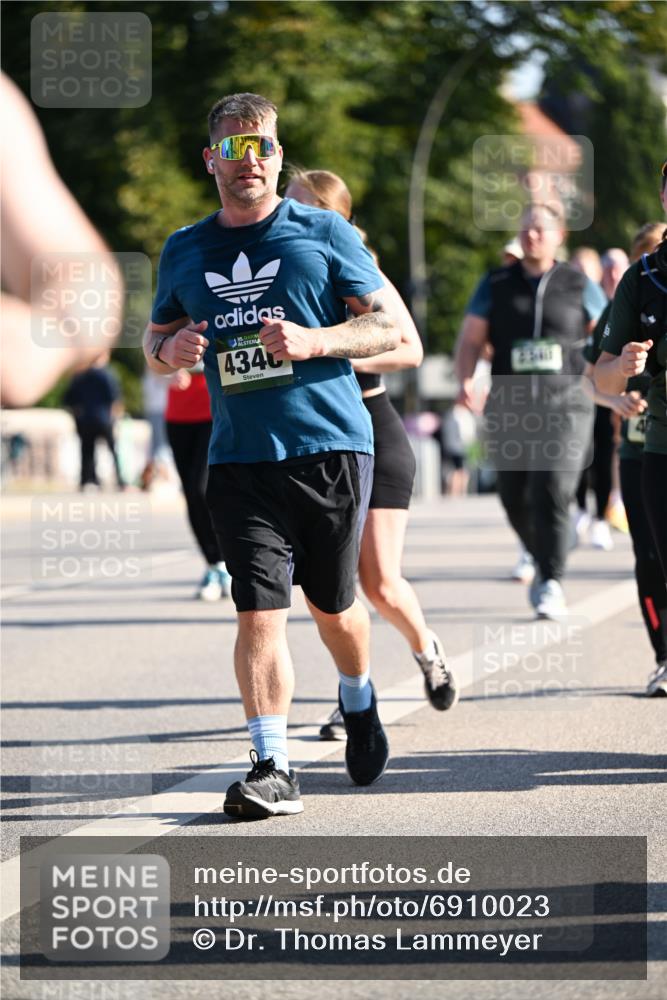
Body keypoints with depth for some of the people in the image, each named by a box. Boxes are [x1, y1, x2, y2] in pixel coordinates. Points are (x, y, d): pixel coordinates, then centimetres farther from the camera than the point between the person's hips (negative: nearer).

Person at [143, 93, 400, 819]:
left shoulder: (322, 233, 3)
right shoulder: (184, 251, 12)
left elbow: (388, 327, 2)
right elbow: (155, 338, 23)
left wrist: (314, 341, -15)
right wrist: (168, 349, -2)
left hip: (331, 444, -2)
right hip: (239, 457, 2)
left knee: (331, 603, 10)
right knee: (259, 610, -10)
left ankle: (358, 702, 41)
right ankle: (272, 769, -11)